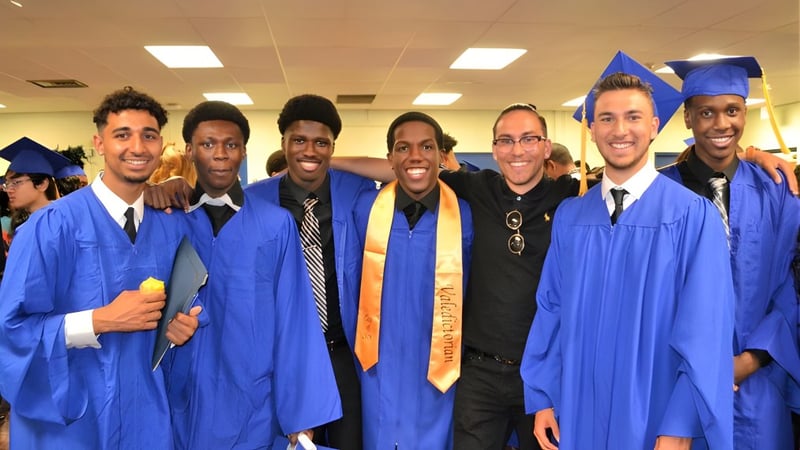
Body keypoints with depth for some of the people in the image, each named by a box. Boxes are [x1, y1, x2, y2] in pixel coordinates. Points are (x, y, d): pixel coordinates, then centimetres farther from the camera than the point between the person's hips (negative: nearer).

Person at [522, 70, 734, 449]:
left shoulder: (693, 215, -9)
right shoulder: (568, 216, 2)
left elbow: (704, 328, -12)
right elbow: (551, 310, 4)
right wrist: (542, 398, 1)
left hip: (656, 417, -3)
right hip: (578, 412, 3)